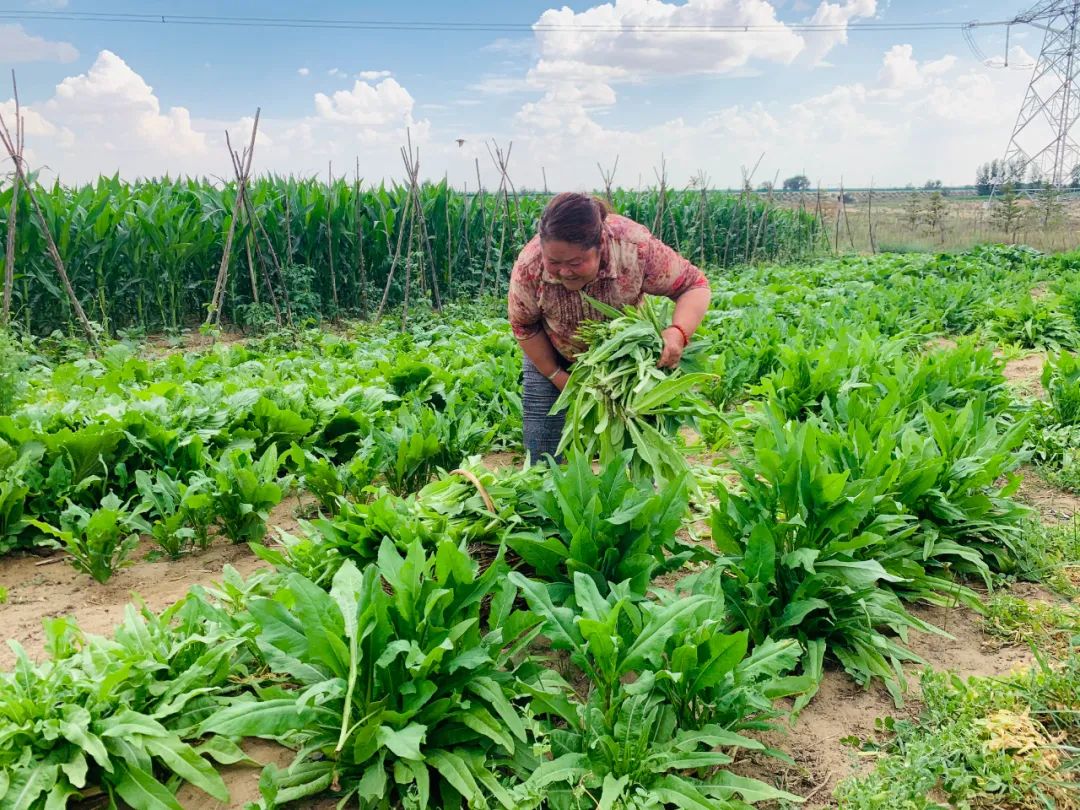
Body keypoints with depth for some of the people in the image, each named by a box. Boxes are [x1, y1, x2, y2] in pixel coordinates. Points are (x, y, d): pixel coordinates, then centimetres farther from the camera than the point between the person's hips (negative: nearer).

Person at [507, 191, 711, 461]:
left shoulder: (636, 247, -36)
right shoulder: (528, 268, -31)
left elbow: (695, 285, -24)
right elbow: (524, 326, -12)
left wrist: (679, 332, -43)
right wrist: (557, 377, -13)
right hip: (553, 358, 0)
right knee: (543, 452, -2)